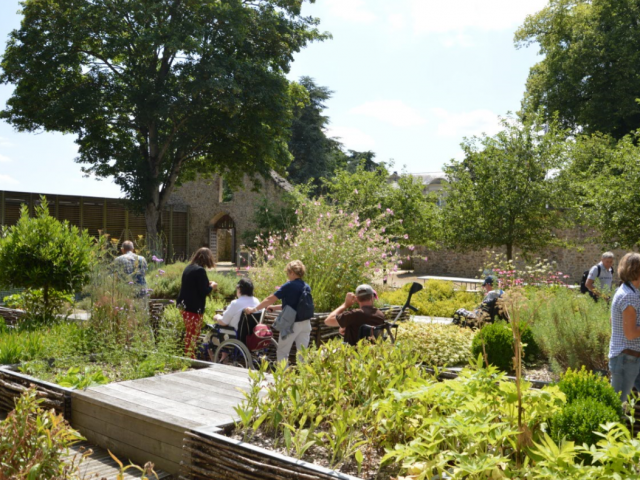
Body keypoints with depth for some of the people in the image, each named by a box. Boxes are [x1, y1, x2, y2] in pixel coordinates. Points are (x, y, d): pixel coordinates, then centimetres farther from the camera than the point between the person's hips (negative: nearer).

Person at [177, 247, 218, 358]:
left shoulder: (188, 268, 11)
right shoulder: (200, 270, -17)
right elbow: (203, 292, -17)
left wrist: (207, 285, 17)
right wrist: (212, 286, 1)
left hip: (185, 306, 9)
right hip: (194, 308, -9)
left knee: (189, 335, 16)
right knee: (192, 336, -3)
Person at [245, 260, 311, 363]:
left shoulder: (289, 286, -12)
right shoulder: (307, 287, 8)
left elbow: (270, 299, -9)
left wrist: (254, 309, 2)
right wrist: (274, 308, 21)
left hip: (291, 324, -6)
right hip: (306, 323, 6)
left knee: (282, 352, 7)